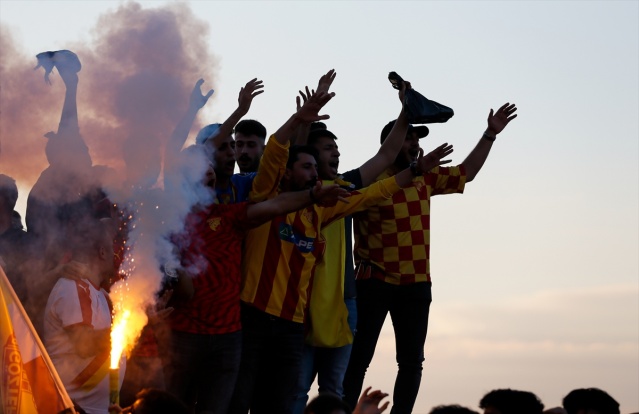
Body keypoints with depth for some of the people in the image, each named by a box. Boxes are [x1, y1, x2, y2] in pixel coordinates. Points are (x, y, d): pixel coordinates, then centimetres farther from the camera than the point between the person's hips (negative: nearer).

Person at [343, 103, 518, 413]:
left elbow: (466, 172, 23)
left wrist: (490, 134, 19)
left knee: (412, 362, 8)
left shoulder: (425, 178, 12)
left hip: (417, 284, 6)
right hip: (375, 282, -6)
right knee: (359, 358, -4)